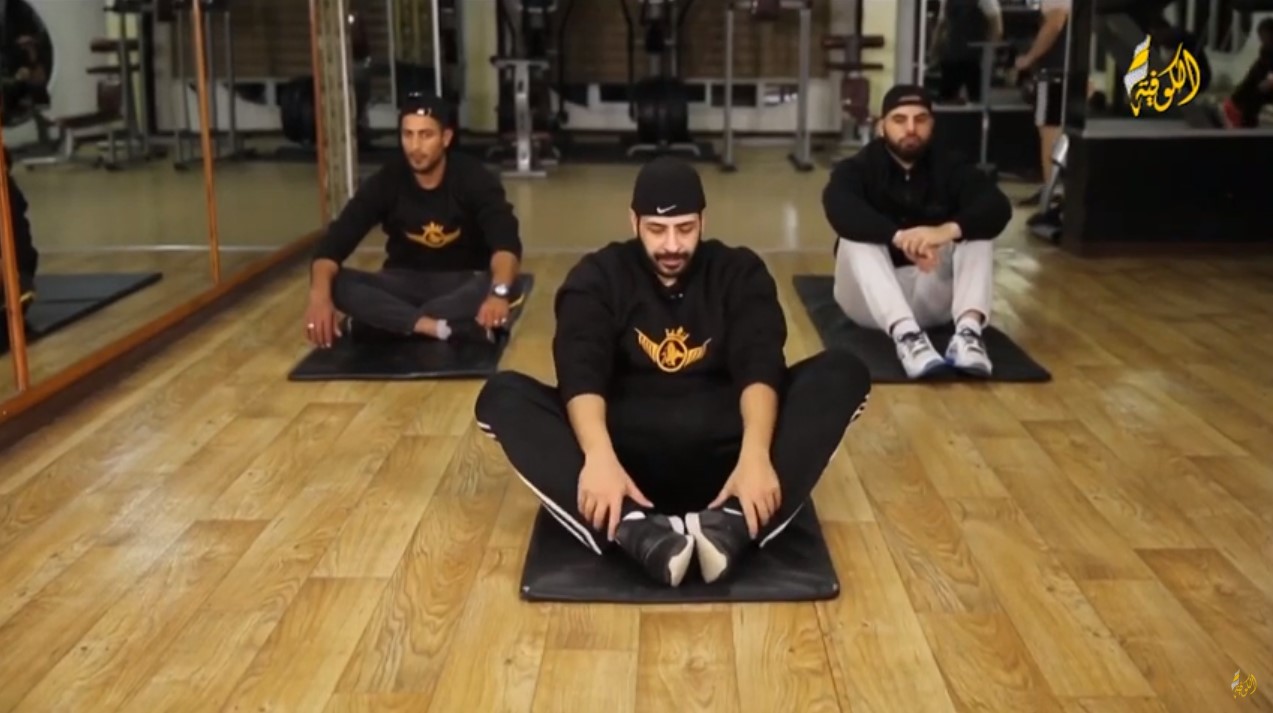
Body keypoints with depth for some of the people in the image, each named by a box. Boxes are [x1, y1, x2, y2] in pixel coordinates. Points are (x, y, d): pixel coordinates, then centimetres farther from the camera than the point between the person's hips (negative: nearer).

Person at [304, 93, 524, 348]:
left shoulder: (474, 178, -13)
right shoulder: (386, 182, -8)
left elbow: (506, 242, -28)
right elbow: (334, 243, -16)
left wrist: (498, 292, -50)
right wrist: (320, 296, -38)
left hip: (462, 283, -1)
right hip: (405, 282, 1)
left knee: (506, 287, -35)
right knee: (336, 282, -26)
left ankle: (383, 321, -32)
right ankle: (437, 328, -38)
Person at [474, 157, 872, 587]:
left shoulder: (740, 272, 7)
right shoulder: (598, 276, 4)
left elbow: (760, 365, -11)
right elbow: (580, 372, -13)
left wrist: (755, 453, -31)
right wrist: (599, 455, -34)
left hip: (721, 454, 1)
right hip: (627, 453, -1)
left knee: (843, 373, -19)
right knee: (503, 396, -23)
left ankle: (732, 524, -41)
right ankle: (638, 534, -44)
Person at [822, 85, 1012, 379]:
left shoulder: (951, 169, 3)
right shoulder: (857, 168, -3)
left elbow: (998, 208, -17)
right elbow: (840, 210, -27)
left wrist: (949, 230, -39)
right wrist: (898, 237, -44)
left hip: (933, 295, 2)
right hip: (875, 302, -2)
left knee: (976, 231, -17)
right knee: (857, 238, -28)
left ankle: (968, 330, -39)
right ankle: (906, 335, -49)